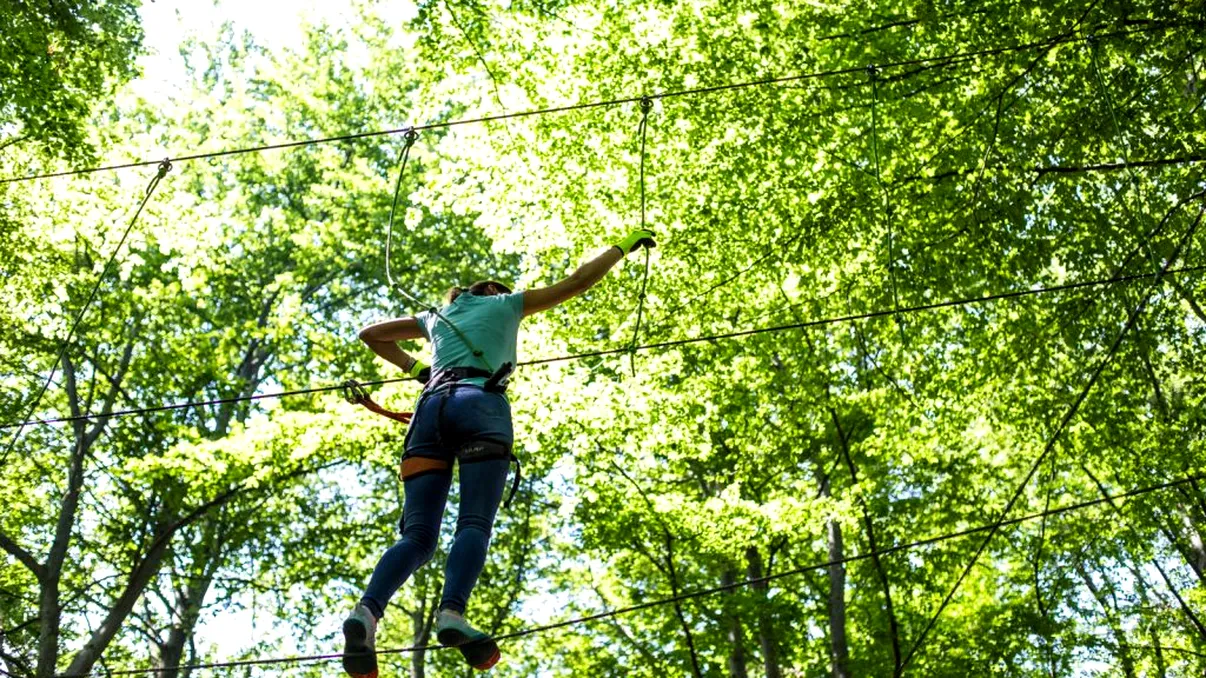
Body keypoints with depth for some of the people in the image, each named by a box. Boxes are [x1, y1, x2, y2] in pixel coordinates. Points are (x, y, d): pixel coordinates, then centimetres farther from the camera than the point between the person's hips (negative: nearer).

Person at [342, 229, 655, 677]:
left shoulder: (436, 317, 35)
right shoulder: (504, 304, 25)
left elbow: (370, 334, 43)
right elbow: (578, 282, 25)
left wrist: (412, 366, 48)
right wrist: (625, 245, 35)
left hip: (430, 408, 4)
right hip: (480, 404, -4)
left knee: (418, 535, -6)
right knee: (475, 523, -17)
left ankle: (367, 611, -32)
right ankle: (453, 614, -42)